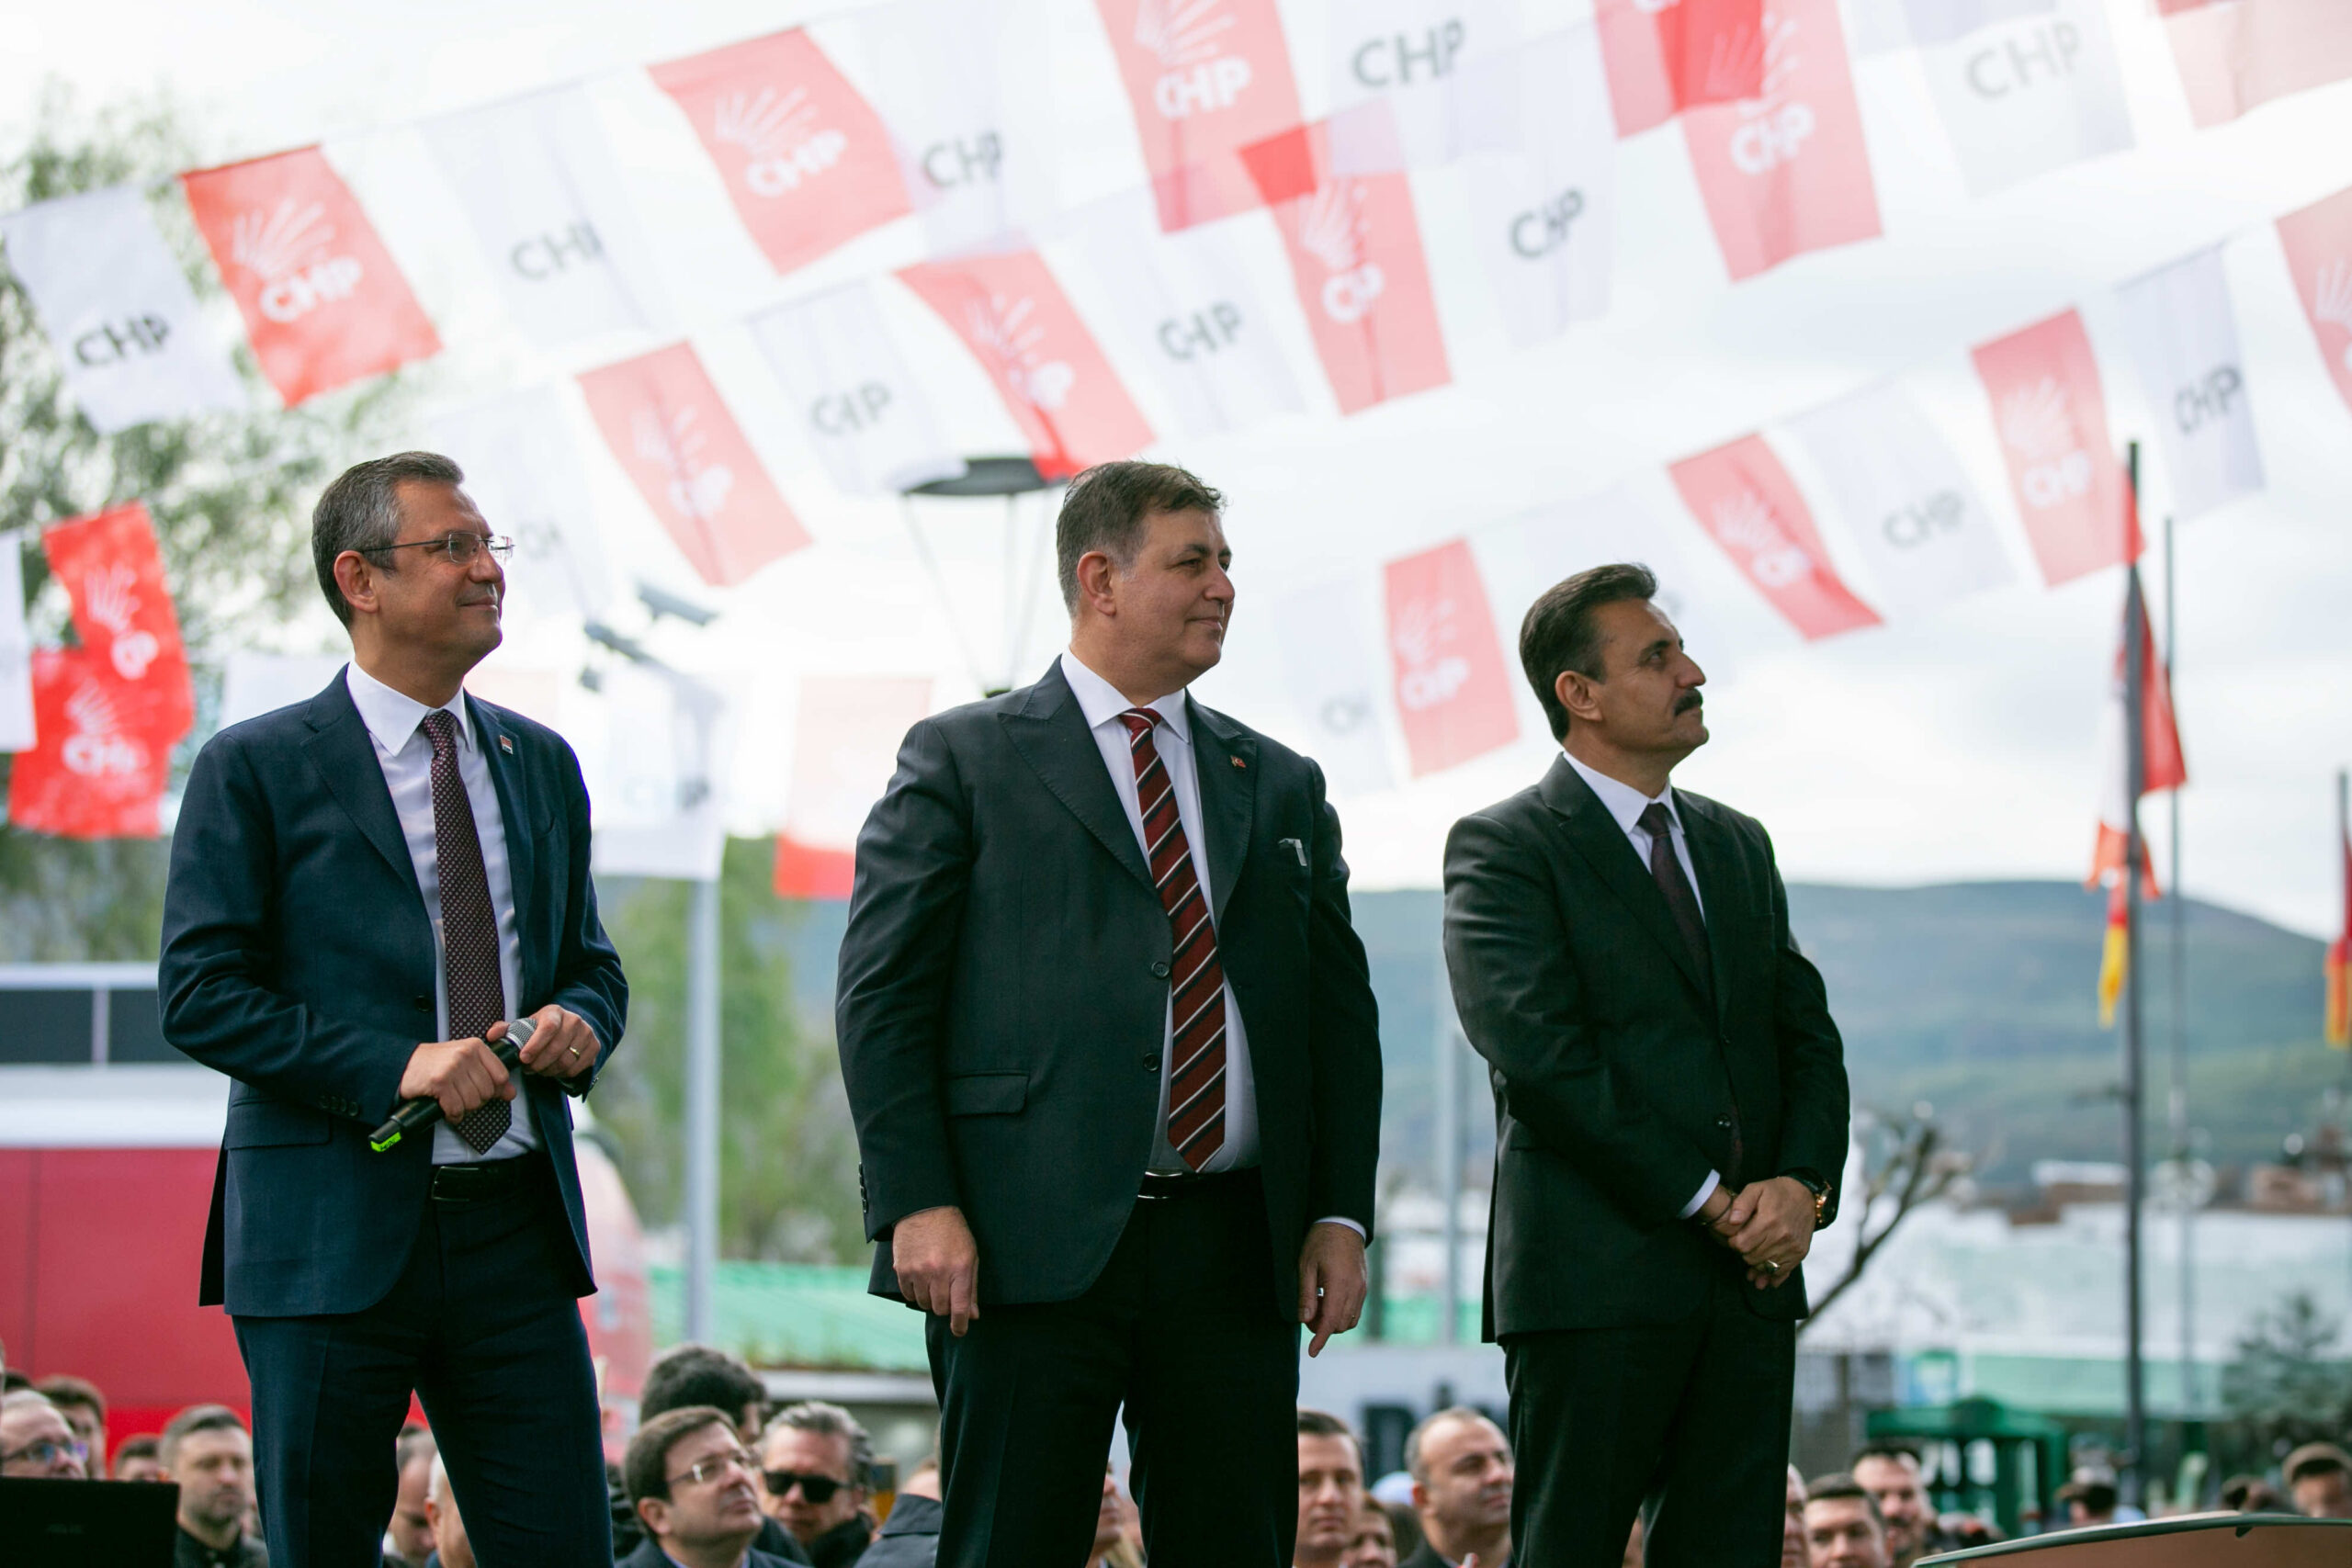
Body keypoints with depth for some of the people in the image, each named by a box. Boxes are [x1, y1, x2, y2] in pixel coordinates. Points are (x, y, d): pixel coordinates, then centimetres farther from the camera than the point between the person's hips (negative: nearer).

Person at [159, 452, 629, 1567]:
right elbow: (200, 994, -8)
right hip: (334, 1231, -4)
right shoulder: (254, 770, -1)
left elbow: (590, 964, 24)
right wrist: (392, 1066, -18)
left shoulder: (539, 764, 16)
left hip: (516, 1224, 4)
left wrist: (579, 1024, -1)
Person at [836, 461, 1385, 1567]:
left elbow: (1341, 1008, 16)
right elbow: (882, 996, -2)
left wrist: (1340, 1214, 5)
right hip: (1033, 1242, -4)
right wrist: (917, 1206, -12)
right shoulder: (963, 759, 4)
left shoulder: (1281, 787, 18)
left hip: (1234, 1254, 4)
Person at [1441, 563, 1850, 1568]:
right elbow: (1538, 1054, -13)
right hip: (1597, 1277, -6)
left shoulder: (1737, 844, 19)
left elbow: (1808, 1035, 16)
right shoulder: (1502, 847, -3)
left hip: (1752, 1275, 6)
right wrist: (1707, 1202, -13)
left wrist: (1802, 1183, -5)